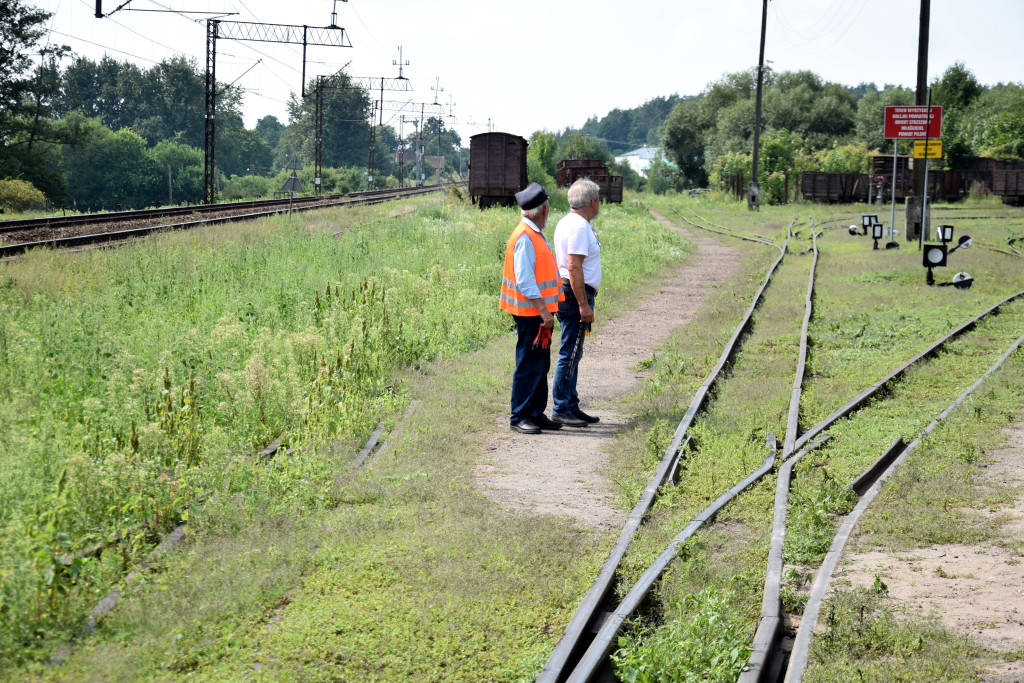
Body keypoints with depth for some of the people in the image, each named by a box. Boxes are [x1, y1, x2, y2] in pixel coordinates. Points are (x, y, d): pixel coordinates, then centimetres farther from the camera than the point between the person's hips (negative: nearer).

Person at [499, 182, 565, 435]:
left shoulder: (535, 235, 14)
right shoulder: (524, 238, -17)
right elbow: (525, 281, -22)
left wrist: (547, 310, 18)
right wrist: (543, 311, -22)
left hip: (540, 312, 10)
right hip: (531, 313, -10)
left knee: (541, 366, 14)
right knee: (529, 365, -6)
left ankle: (536, 414, 21)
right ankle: (519, 416, 0)